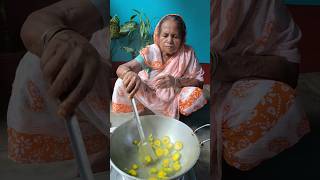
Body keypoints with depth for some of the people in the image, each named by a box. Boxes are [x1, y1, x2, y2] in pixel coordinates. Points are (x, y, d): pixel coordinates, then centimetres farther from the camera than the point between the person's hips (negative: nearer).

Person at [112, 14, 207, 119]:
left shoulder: (188, 54, -14)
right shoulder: (150, 52, -17)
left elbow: (199, 81, -15)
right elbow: (121, 69, -27)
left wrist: (176, 81, -34)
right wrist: (129, 73, -54)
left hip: (174, 99, 0)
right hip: (148, 97, 0)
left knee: (195, 94, -29)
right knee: (122, 83, -19)